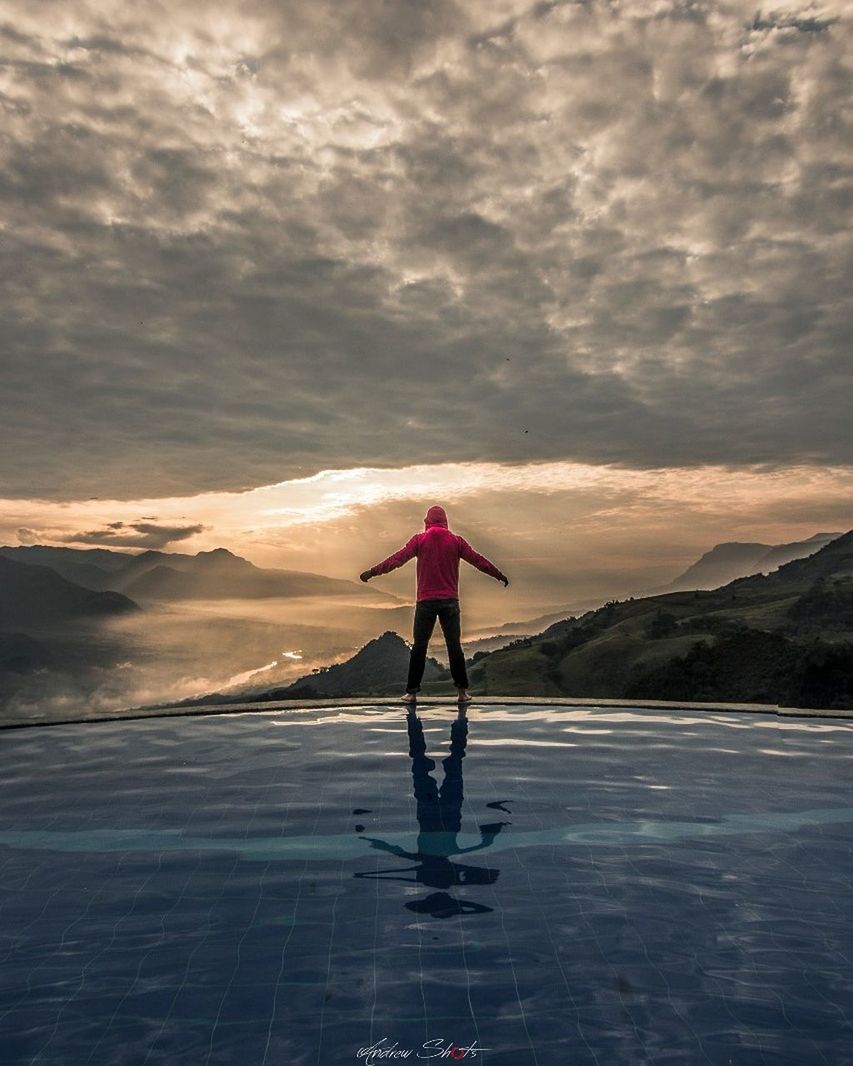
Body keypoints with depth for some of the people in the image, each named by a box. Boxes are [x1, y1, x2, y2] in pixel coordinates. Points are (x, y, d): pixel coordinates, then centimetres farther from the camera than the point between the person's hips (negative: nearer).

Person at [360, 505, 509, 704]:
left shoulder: (419, 540, 1)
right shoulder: (456, 540, 5)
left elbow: (396, 559, -2)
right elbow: (478, 560, 9)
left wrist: (373, 572, 6)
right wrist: (499, 575, 21)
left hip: (426, 601, -1)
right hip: (450, 601, 1)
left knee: (419, 647, 7)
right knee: (454, 646, 8)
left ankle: (412, 691, 6)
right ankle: (463, 691, 7)